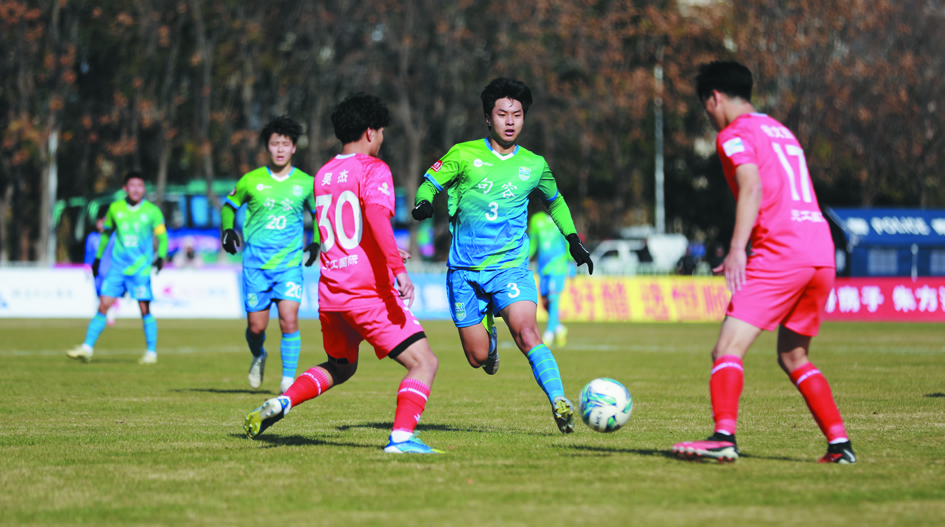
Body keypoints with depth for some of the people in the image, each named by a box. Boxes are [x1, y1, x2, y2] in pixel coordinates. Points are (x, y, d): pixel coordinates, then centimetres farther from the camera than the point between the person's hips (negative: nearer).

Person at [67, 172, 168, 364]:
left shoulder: (152, 211, -2)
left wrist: (160, 257, -16)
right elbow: (106, 232, 20)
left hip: (141, 269, -2)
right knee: (103, 305, -2)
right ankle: (87, 348, 2)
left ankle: (151, 352, 6)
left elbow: (162, 237, 2)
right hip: (117, 267, 2)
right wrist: (98, 258, 24)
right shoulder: (115, 208, 5)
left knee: (145, 309, -6)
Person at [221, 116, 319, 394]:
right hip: (255, 264, 0)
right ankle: (258, 356, 35)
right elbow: (230, 205, 18)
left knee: (289, 319, -17)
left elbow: (319, 213, 20)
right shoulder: (251, 181, 1)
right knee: (256, 326, 1)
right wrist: (228, 230, 1)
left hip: (290, 263, 0)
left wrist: (316, 242, 7)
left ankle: (288, 378, -8)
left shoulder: (306, 183, 3)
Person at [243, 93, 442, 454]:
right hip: (368, 290, -8)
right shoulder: (373, 170, -7)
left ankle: (280, 404, 9)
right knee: (424, 362, -4)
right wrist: (398, 269, -33)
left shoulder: (323, 176, 16)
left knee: (340, 367, 28)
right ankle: (401, 436, -21)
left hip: (331, 290, 8)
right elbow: (377, 216, -26)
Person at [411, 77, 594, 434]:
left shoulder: (534, 165, 6)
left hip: (511, 267, 0)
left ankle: (559, 402, -25)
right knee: (478, 358, 2)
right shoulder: (464, 155, -1)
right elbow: (430, 183, 4)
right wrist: (424, 203, -19)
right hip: (465, 271, 0)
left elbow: (555, 200, 25)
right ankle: (488, 334, 37)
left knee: (527, 335, -25)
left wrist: (573, 240, 21)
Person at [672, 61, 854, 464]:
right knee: (793, 357, 20)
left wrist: (737, 249, -25)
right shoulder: (782, 131, 27)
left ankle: (724, 436, -31)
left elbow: (752, 188, -15)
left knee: (728, 349, -13)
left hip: (780, 251, -8)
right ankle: (839, 442, 11)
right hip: (822, 252, 8)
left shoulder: (735, 134, 2)